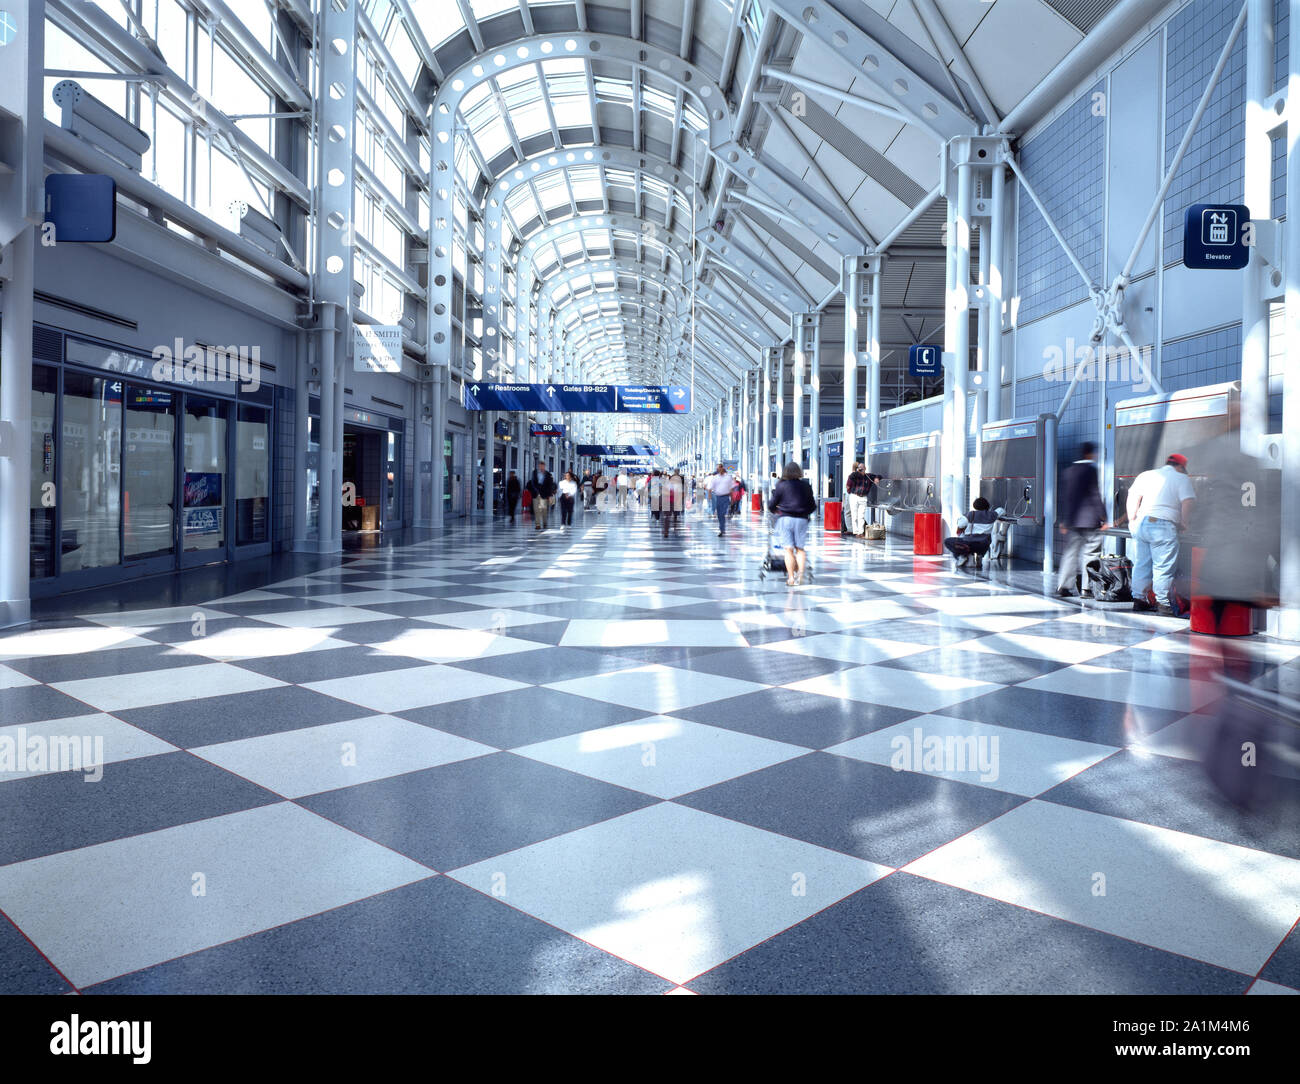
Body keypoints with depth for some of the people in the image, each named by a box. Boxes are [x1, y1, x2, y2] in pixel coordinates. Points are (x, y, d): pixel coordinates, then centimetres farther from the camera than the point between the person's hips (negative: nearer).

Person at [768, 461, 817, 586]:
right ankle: (800, 575, 0)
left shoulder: (780, 485, -1)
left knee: (789, 549, 0)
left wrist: (775, 511, 23)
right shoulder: (806, 485, 6)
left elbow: (771, 505, 1)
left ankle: (791, 578, -4)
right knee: (800, 549, 11)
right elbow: (813, 506, 12)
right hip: (802, 520, 2)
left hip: (785, 518, -2)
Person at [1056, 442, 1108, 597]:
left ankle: (1063, 586, 7)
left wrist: (1064, 520, 17)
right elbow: (1096, 496, -11)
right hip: (1089, 520, -6)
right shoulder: (1091, 470, -9)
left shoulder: (1067, 471, 10)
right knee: (1090, 553, 1)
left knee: (1070, 552, 10)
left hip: (1071, 520, 6)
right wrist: (1103, 518, -7)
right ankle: (1087, 587, 1)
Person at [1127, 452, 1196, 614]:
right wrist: (1183, 523, 2)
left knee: (1141, 563, 13)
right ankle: (1162, 602, 0)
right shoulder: (1182, 478, 5)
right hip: (1163, 525, -5)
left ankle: (1138, 598, 18)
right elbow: (1188, 502, -7)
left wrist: (1132, 519, 10)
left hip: (1141, 523, 5)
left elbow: (1133, 496, 8)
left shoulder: (1146, 475, 18)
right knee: (1163, 566, -1)